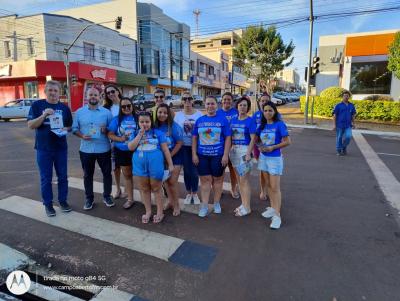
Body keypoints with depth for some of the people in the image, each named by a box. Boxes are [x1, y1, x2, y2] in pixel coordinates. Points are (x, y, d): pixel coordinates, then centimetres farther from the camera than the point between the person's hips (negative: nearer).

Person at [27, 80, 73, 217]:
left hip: (61, 148, 2)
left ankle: (63, 201, 25)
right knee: (46, 178, 6)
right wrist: (44, 115, -22)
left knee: (62, 176, 10)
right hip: (43, 148, -2)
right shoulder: (37, 105, -2)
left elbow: (70, 126, 12)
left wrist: (65, 129, -11)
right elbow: (31, 125, -8)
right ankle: (48, 204, 20)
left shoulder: (64, 108, 5)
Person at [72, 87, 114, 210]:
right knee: (87, 175, 11)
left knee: (107, 173, 9)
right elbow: (75, 129, 4)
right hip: (86, 149, 1)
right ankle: (89, 198, 26)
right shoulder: (79, 112, 3)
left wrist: (106, 130, -18)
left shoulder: (106, 112, 1)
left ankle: (107, 196, 27)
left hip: (104, 149, 0)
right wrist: (82, 136, -14)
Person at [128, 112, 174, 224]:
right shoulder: (135, 133, 8)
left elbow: (165, 149, 0)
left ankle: (160, 212, 21)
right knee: (144, 189, 13)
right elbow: (131, 147, -7)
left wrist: (170, 164, -1)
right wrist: (140, 134, -10)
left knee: (156, 189, 7)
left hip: (155, 164, -3)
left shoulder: (158, 133, 0)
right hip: (140, 165, 3)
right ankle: (148, 212, 29)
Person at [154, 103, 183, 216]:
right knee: (166, 180, 13)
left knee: (172, 181, -5)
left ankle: (176, 204, 14)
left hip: (175, 156, -4)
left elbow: (179, 143, -15)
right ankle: (170, 201, 33)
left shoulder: (174, 126, -18)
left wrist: (170, 156, -15)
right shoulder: (155, 126, -7)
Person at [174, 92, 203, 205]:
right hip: (184, 147, 1)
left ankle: (195, 193, 22)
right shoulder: (178, 115, 1)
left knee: (195, 171, 3)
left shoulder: (199, 114, -2)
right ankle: (188, 193, 26)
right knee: (186, 170, 8)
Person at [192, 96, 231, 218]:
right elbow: (194, 138, 8)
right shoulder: (199, 120, 6)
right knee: (205, 180, 7)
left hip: (218, 155, -2)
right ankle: (204, 205, 16)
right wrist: (194, 154, 1)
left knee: (217, 179, 10)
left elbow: (228, 138, -3)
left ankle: (217, 203, 26)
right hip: (202, 156, 2)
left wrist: (225, 155, -10)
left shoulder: (223, 119, -1)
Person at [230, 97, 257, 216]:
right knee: (239, 179, 13)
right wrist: (229, 150, 7)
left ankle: (247, 207, 9)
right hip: (233, 150, 6)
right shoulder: (233, 120, 11)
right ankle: (243, 204, 25)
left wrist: (248, 153, -20)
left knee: (244, 180, -2)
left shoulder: (250, 121, -6)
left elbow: (253, 139, -11)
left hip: (244, 150, -6)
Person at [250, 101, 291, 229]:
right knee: (268, 184, 15)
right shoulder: (262, 125, 5)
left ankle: (277, 215, -2)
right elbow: (256, 139, 14)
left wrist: (272, 147, -17)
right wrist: (259, 146, -6)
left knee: (275, 187, -6)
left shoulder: (279, 124, -11)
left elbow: (287, 141, -12)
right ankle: (272, 207, 30)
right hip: (263, 157, 6)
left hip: (275, 158, -6)